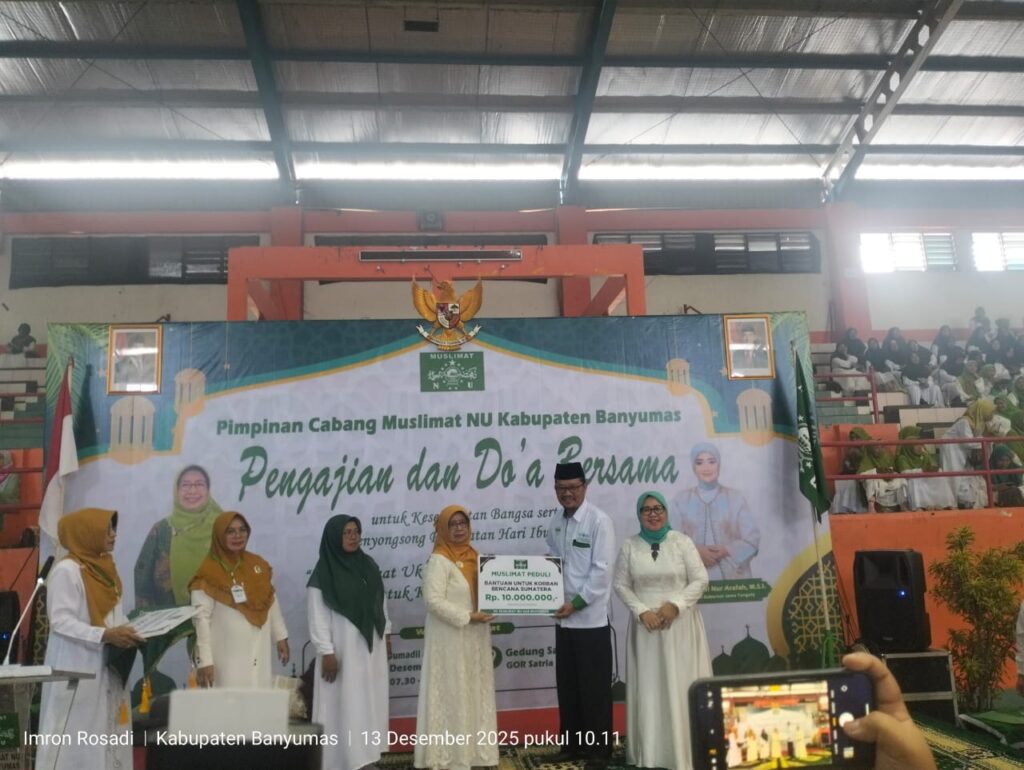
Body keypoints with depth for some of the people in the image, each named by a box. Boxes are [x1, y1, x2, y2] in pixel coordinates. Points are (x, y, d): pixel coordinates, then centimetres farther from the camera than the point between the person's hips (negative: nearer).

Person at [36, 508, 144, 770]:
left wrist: (129, 631, 0)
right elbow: (61, 621, -19)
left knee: (108, 732, 10)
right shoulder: (66, 570, -13)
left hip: (107, 664, 8)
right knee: (78, 734, -3)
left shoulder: (105, 567, 12)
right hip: (77, 667, -8)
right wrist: (105, 635, -25)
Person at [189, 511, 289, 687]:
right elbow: (201, 618, -11)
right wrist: (205, 660, -15)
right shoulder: (208, 573, -8)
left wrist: (281, 637, 14)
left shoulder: (258, 564, 7)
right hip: (227, 657, -5)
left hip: (259, 652, 5)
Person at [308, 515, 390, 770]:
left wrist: (386, 634, 13)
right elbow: (318, 616, -13)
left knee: (370, 703, 11)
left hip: (371, 646, 6)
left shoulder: (369, 566, 6)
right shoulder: (323, 573, -12)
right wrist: (327, 652, -16)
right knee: (344, 705, -1)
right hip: (343, 650, -6)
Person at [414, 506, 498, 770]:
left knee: (475, 693, 14)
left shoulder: (476, 557, 9)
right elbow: (433, 600, -21)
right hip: (450, 639, -7)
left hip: (474, 638, 7)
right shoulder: (438, 561, -13)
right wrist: (467, 616, -22)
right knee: (452, 695, 1)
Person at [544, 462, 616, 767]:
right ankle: (571, 744, 28)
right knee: (567, 685, 14)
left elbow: (602, 570, -15)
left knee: (595, 688, 5)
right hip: (563, 618, 6)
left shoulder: (599, 520, -11)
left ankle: (598, 748, 19)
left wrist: (576, 603, -16)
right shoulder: (555, 523, 7)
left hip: (591, 618, -6)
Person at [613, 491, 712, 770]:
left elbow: (700, 580, -4)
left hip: (681, 625, -1)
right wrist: (642, 611, -11)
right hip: (646, 625, 1)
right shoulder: (629, 546, 2)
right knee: (648, 687, 3)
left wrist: (675, 604, -15)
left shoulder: (682, 542, -1)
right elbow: (621, 585, 2)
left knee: (682, 685, 1)